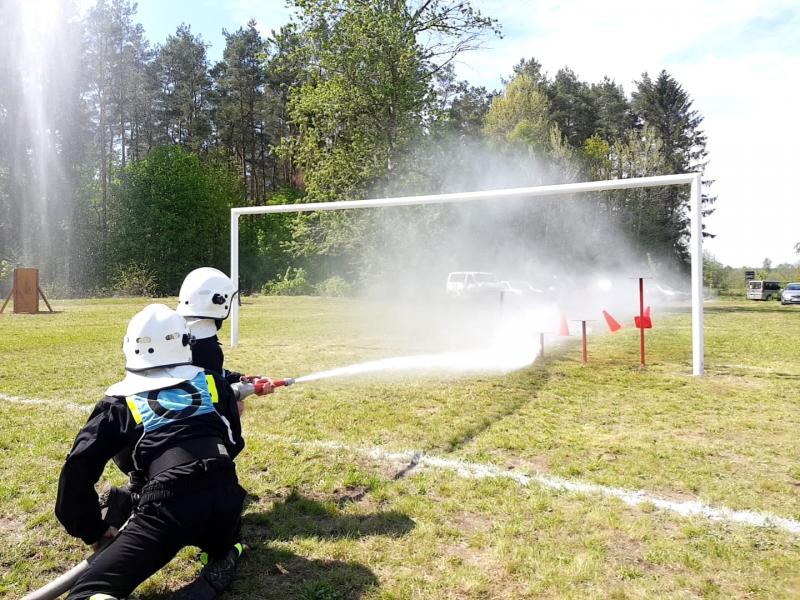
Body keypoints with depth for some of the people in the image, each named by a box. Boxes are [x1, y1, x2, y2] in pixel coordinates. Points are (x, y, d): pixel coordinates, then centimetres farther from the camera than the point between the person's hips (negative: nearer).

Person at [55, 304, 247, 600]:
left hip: (169, 506, -3)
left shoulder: (121, 401, 13)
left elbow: (79, 468, 10)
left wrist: (92, 530, 22)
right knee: (218, 539, 37)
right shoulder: (213, 382, 17)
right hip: (226, 496, 3)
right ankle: (222, 560, 5)